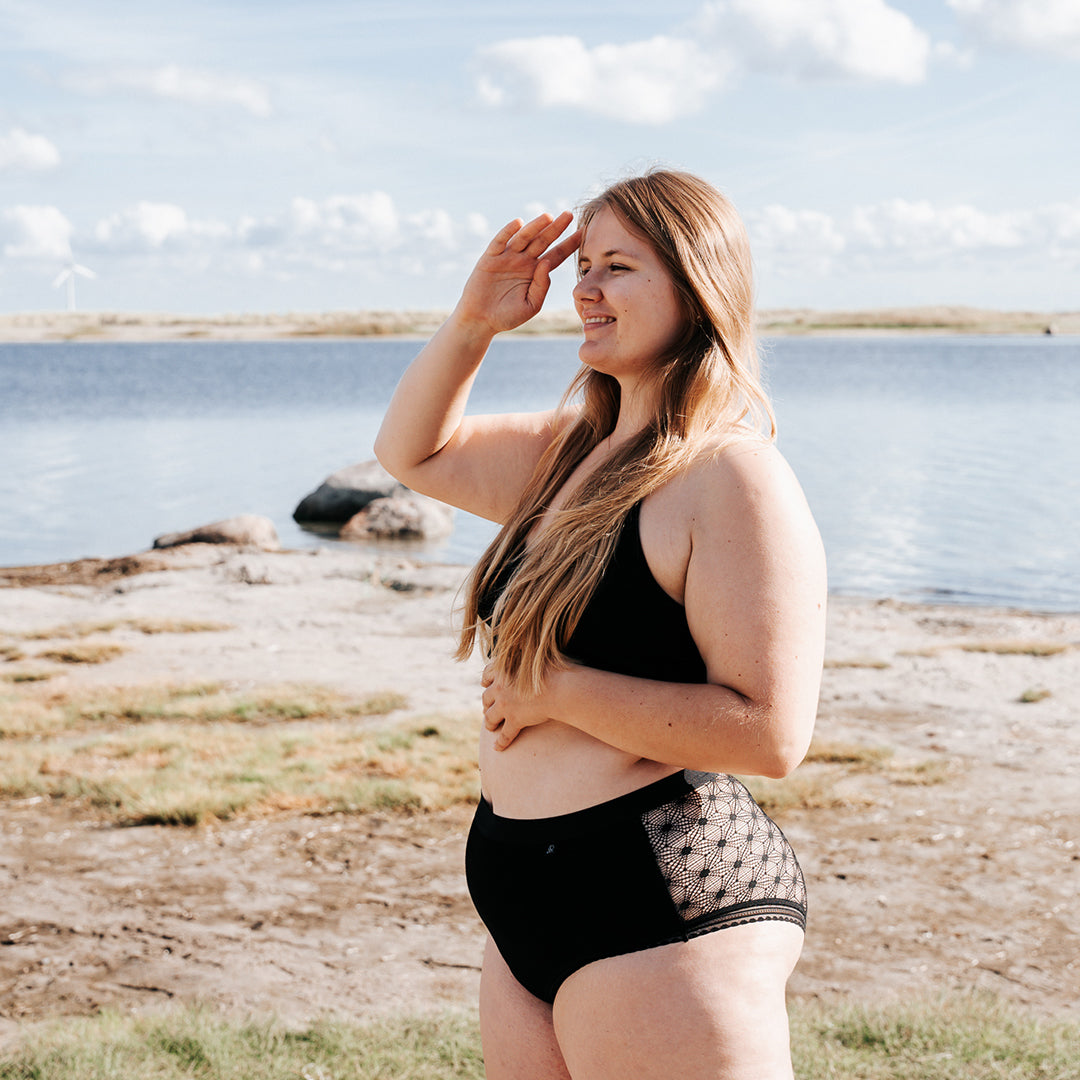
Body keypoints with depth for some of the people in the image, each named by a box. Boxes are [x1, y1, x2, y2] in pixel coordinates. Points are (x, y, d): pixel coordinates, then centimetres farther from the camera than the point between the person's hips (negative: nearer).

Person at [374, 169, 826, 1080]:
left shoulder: (737, 479, -16)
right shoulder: (572, 451, 11)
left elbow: (771, 733, -23)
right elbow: (412, 452, 23)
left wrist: (559, 689, -16)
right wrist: (472, 322, 7)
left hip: (665, 904, -9)